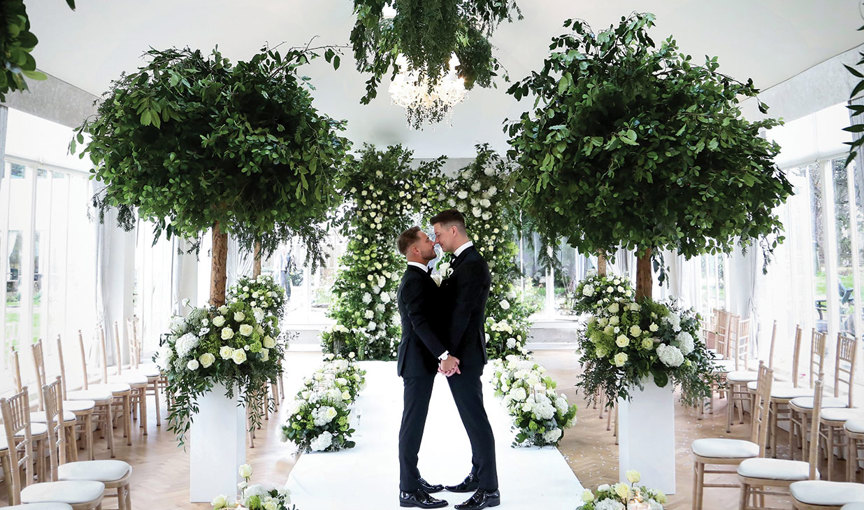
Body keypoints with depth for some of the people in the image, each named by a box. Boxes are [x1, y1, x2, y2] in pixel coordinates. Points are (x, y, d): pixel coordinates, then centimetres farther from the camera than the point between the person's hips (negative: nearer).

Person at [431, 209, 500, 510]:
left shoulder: (472, 265, -16)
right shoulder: (464, 262, 15)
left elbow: (462, 312, -20)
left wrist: (450, 354, -20)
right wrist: (449, 352, 13)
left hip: (464, 355, -10)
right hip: (460, 354, 10)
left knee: (475, 418, -5)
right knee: (472, 416, 16)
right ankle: (478, 477, 28)